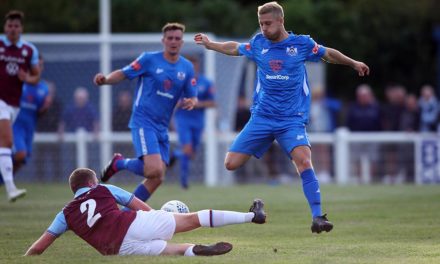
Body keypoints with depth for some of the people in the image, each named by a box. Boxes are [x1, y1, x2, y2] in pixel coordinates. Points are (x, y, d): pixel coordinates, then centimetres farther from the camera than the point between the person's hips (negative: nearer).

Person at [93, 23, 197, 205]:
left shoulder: (187, 67, 9)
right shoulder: (149, 59, -4)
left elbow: (192, 97, 13)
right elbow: (123, 74, -3)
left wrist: (191, 102, -11)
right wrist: (105, 79, -23)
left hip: (162, 128, 6)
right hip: (143, 122, -6)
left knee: (157, 178, -1)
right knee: (154, 170, -24)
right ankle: (119, 163, 4)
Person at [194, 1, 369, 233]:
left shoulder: (302, 44, -2)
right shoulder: (258, 43, 4)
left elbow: (328, 54, 15)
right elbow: (235, 48, 24)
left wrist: (353, 63, 11)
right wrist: (209, 44, 28)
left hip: (292, 119, -3)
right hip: (262, 117, 3)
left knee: (303, 160, -26)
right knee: (231, 163, -5)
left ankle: (318, 217, -25)